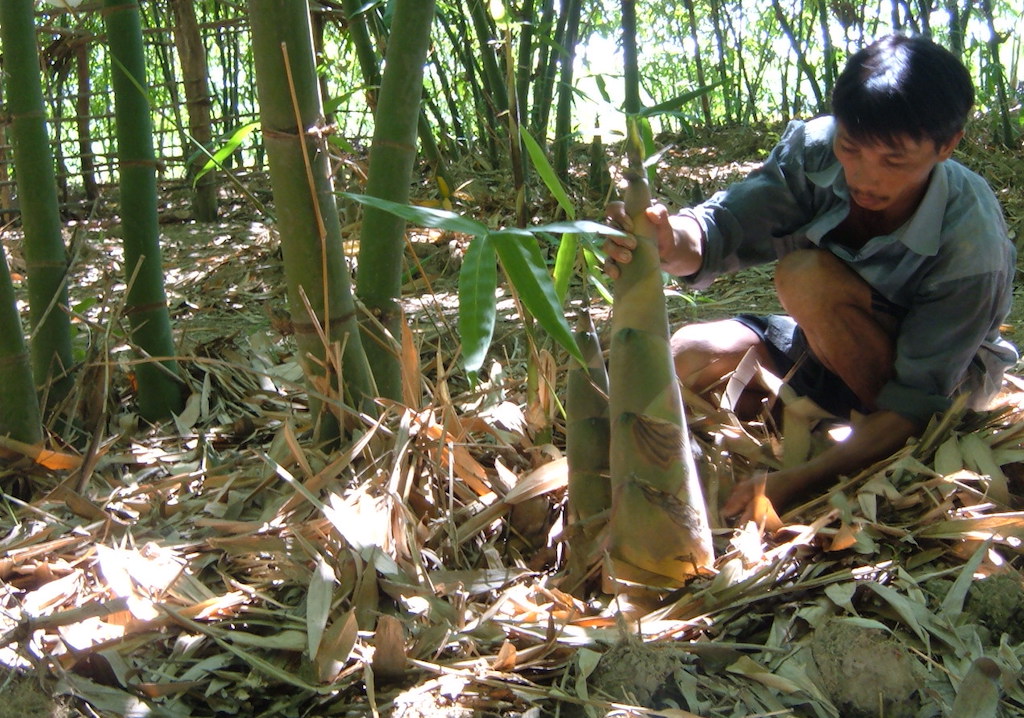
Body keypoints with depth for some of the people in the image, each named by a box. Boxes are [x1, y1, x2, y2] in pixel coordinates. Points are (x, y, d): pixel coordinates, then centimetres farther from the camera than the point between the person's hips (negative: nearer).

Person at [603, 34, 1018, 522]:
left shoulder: (973, 245, -34)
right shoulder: (815, 149, -23)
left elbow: (918, 401, -33)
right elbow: (725, 224, -34)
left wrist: (798, 481, -44)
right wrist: (669, 242, -60)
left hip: (951, 382, -5)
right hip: (833, 349, 5)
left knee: (808, 276, -31)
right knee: (690, 357, -17)